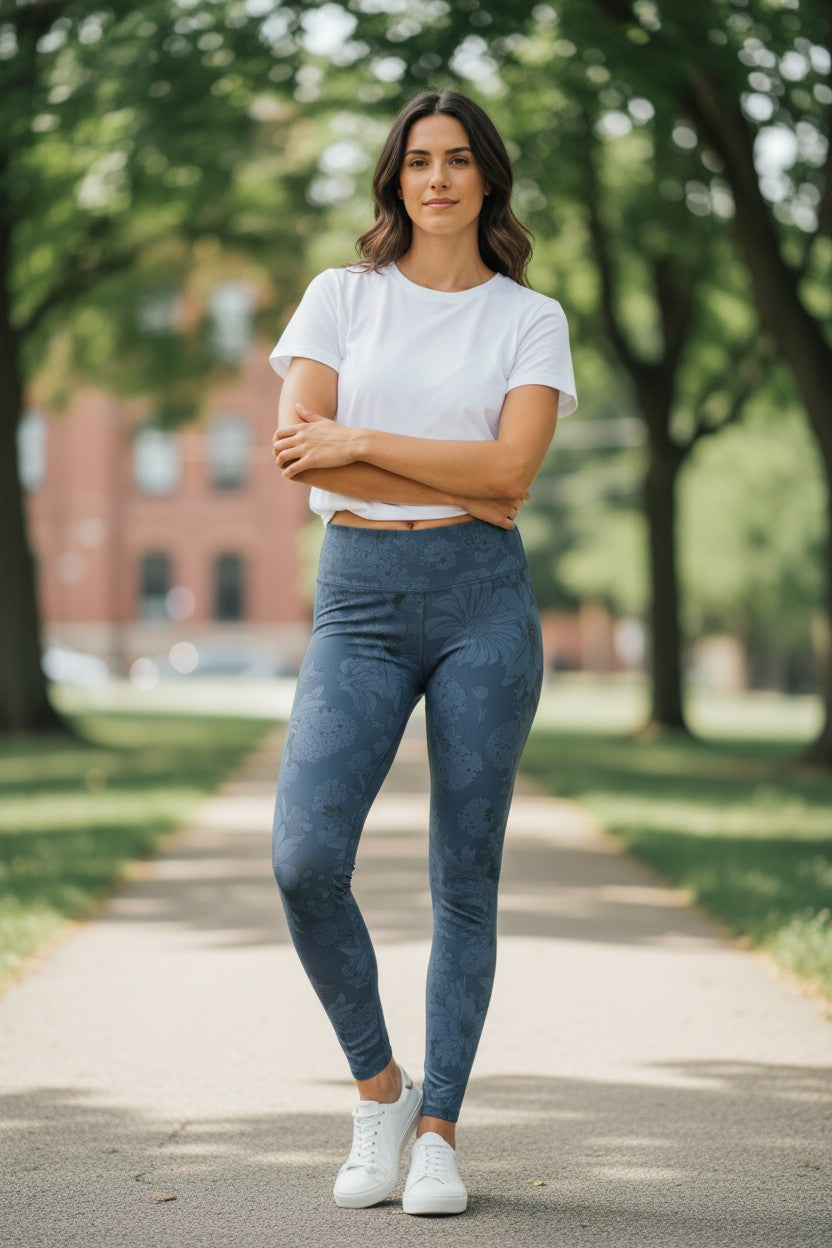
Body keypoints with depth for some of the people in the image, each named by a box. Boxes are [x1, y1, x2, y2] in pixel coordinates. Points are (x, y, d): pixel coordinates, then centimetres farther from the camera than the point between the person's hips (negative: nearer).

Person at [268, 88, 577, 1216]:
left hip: (482, 596, 0)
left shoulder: (531, 319, 7)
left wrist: (358, 443, -10)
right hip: (358, 600, 0)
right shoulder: (340, 296, 9)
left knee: (465, 876, 1)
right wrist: (460, 482, -9)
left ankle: (438, 1129, 12)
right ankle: (377, 1088, 6)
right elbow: (299, 449, -4)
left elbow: (511, 467, -8)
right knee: (305, 858, -16)